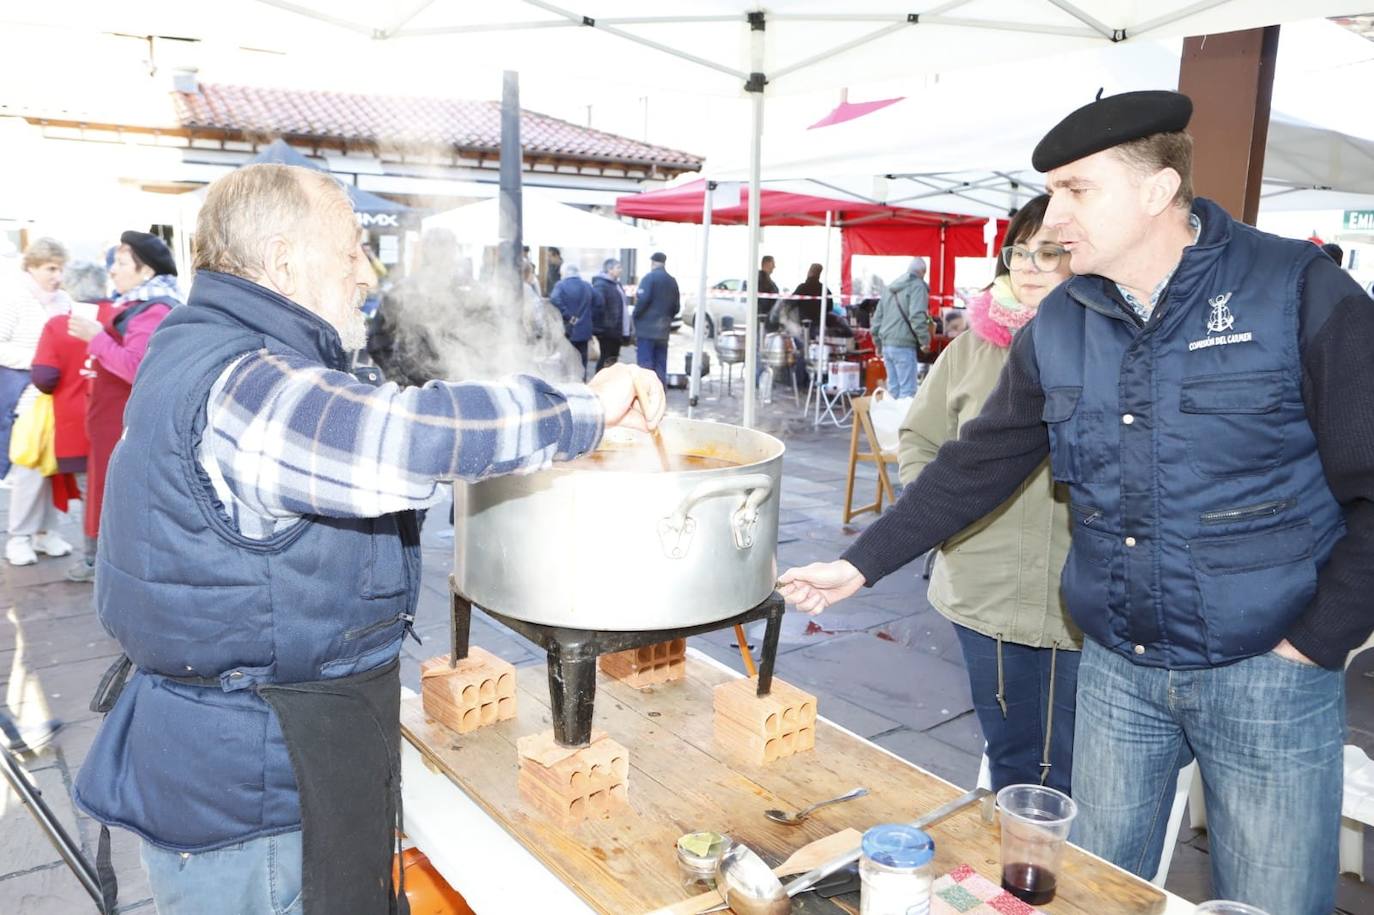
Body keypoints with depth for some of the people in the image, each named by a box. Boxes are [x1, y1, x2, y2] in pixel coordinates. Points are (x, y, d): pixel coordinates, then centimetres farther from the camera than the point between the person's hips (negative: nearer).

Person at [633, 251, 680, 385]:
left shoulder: (650, 277, -8)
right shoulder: (672, 281, 13)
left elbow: (642, 299, -18)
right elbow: (676, 306, 16)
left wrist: (635, 316, -5)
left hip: (646, 329, -6)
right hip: (663, 330, 6)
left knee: (645, 365, -6)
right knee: (660, 367, 10)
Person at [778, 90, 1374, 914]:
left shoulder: (1301, 294, -13)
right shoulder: (1058, 327, 0)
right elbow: (980, 466, 4)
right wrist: (863, 565, 2)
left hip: (1265, 671, -3)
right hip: (1117, 668, 4)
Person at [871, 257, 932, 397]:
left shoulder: (890, 288, 19)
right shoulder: (917, 286, -5)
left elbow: (877, 318, 21)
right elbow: (917, 316, -18)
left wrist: (878, 343, 27)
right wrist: (925, 340, -11)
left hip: (887, 344, 8)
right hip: (904, 345, -8)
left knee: (893, 388, 13)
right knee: (907, 390, -6)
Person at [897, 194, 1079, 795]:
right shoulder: (973, 348, 3)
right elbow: (919, 441, 13)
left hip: (1085, 610, -3)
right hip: (985, 598, 3)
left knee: (1071, 785, 11)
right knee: (1009, 763, 22)